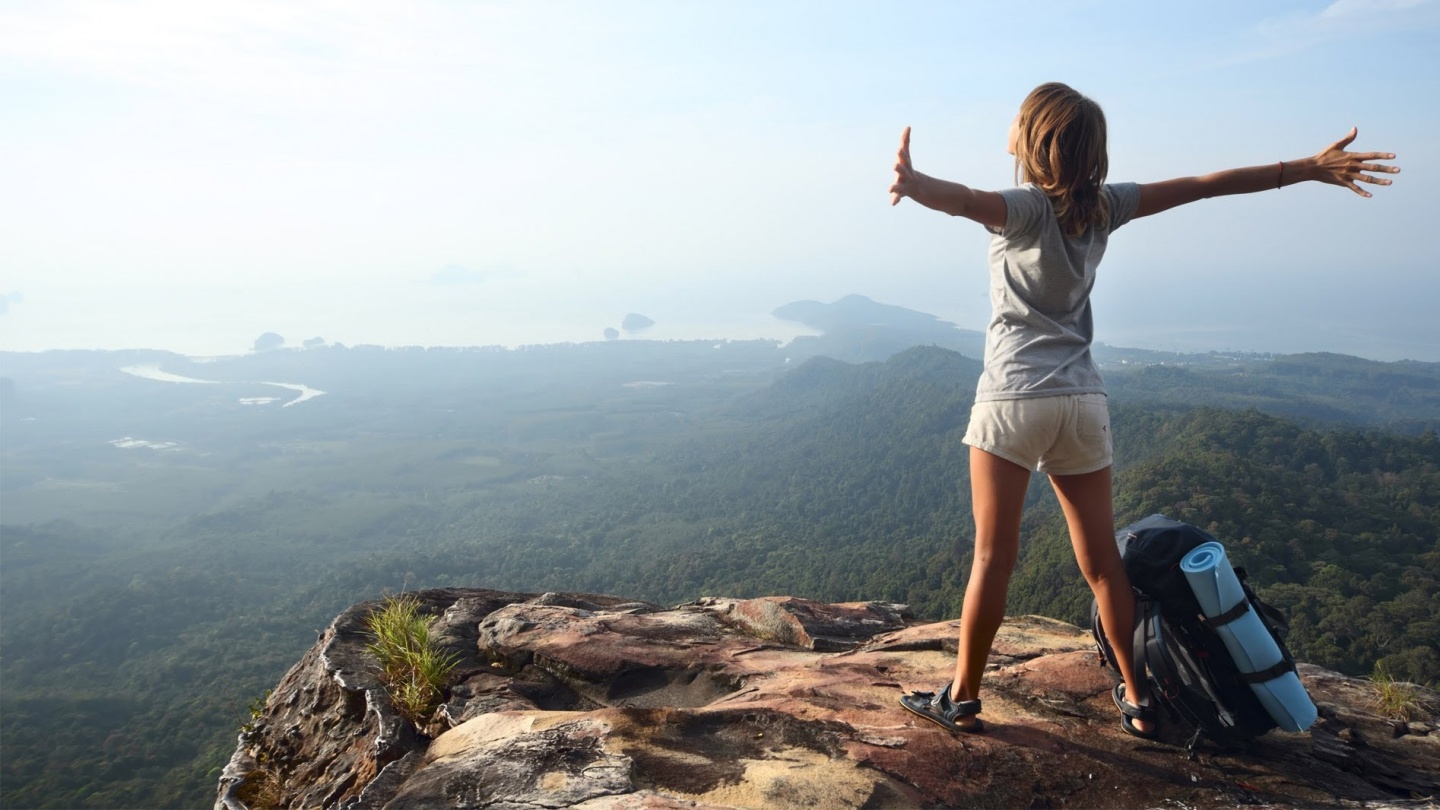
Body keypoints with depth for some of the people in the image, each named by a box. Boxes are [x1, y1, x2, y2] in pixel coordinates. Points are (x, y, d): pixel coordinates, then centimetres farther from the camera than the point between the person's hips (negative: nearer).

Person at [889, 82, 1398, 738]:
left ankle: (962, 699, 9)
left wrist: (916, 184, -51)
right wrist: (1309, 169, 21)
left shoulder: (1025, 207, -7)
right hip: (1083, 401, 5)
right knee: (1102, 560, 13)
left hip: (1013, 399, -5)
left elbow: (966, 200, -30)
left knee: (993, 557, 0)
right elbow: (1206, 184, 12)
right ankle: (1137, 700, 21)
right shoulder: (1102, 205, 7)